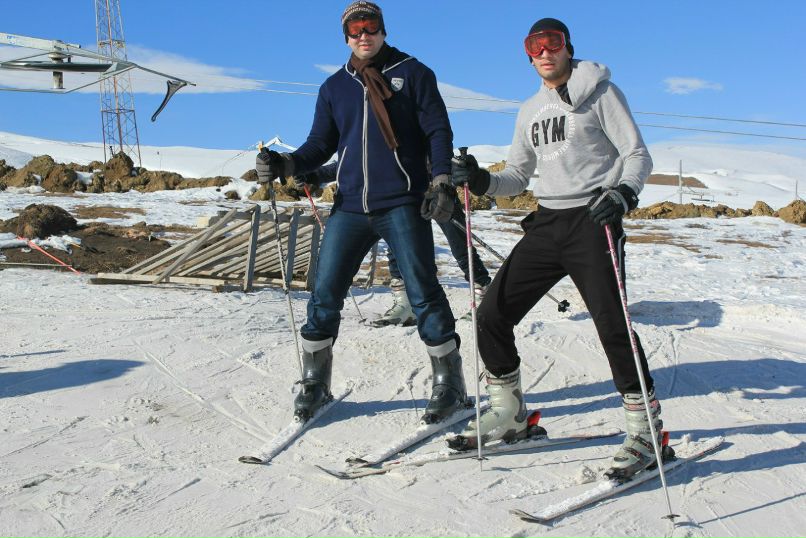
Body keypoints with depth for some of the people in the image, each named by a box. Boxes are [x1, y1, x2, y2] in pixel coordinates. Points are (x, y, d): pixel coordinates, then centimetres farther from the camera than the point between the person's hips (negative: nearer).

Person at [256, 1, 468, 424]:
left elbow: (437, 130, 3)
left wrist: (442, 178, -11)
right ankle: (314, 382, 17)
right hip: (351, 206, 4)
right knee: (325, 293, 1)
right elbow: (321, 144, 15)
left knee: (423, 292, -3)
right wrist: (286, 165, -3)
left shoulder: (411, 73, 6)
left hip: (402, 204, -3)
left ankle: (448, 384, 11)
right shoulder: (335, 87, 15)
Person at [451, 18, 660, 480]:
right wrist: (482, 181, -2)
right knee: (492, 315, 0)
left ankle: (645, 429, 0)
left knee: (611, 323, -15)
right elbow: (518, 177, 18)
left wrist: (623, 193, -24)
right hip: (546, 224, 6)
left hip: (593, 221, -6)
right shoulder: (531, 111, 19)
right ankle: (510, 415, 16)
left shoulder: (600, 91, 2)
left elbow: (637, 154, -4)